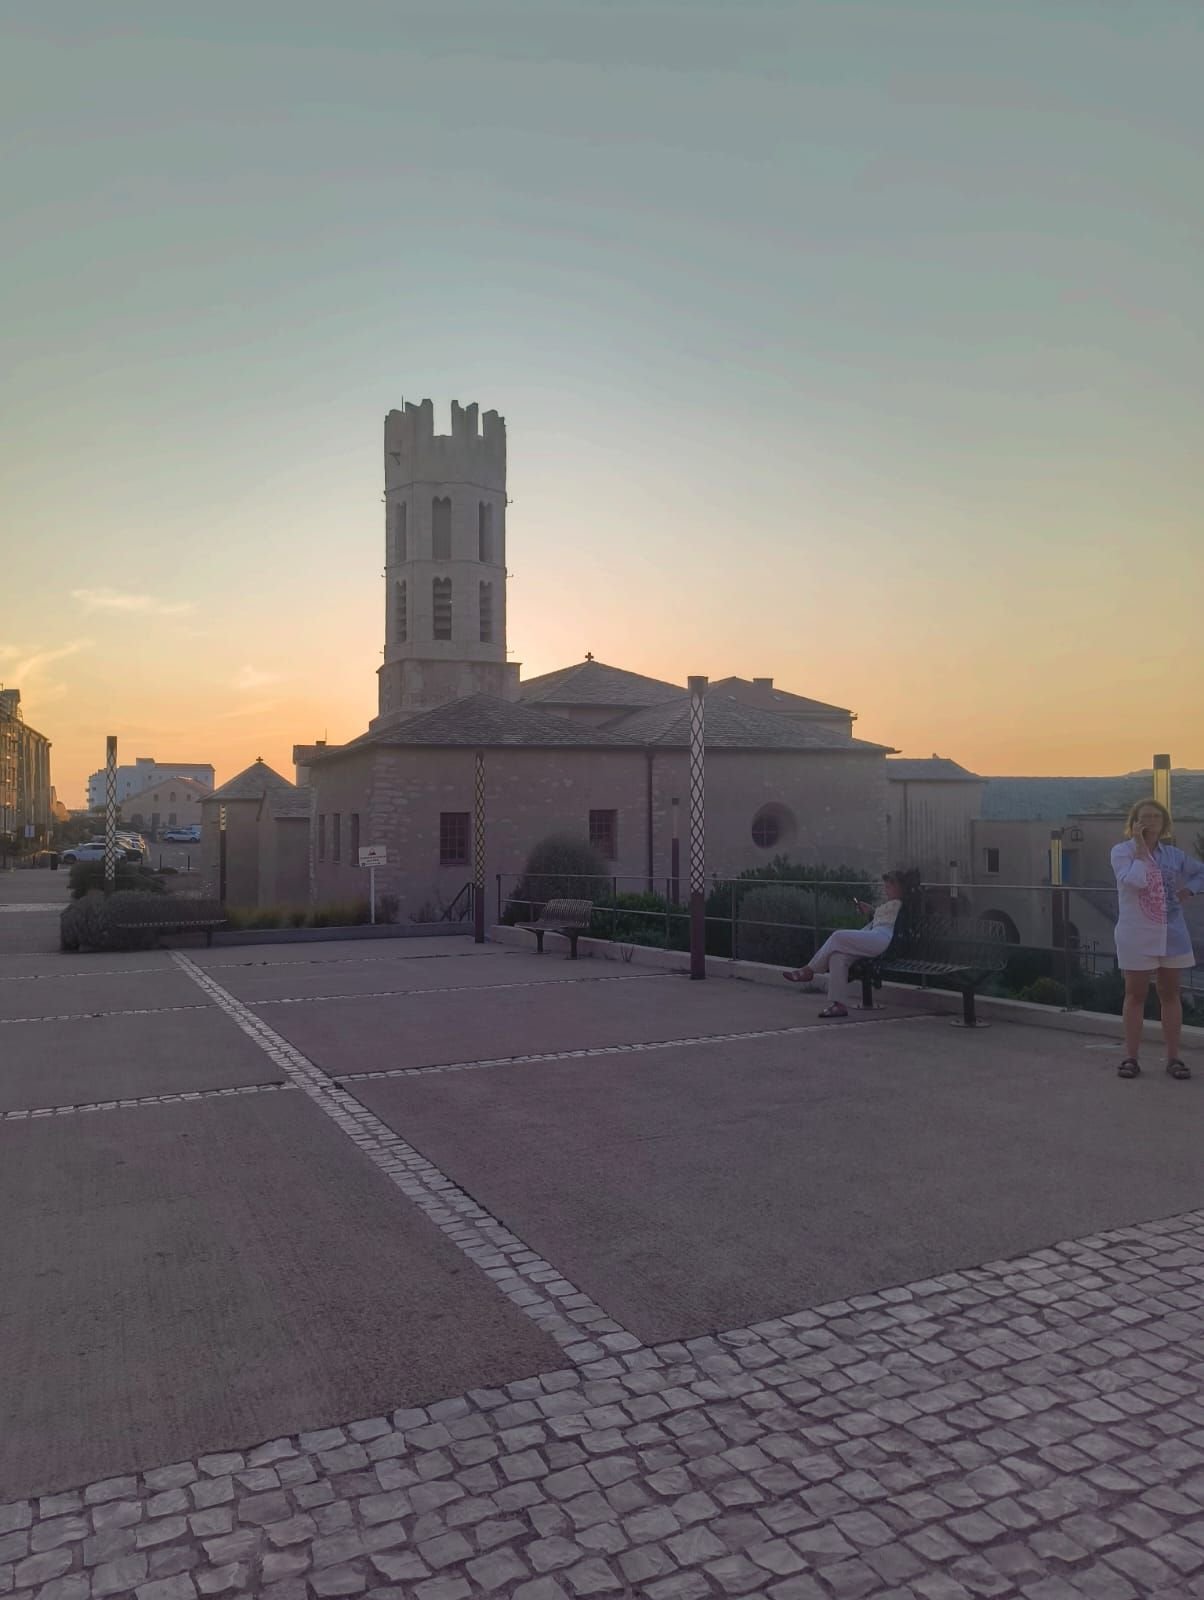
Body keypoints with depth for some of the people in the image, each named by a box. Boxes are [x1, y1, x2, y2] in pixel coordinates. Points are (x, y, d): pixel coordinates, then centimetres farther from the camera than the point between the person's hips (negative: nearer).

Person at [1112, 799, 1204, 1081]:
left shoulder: (1173, 854, 6)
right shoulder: (1122, 851, -5)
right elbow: (1134, 882, -22)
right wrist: (1141, 849, -15)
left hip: (1171, 934, 4)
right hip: (1136, 935, -3)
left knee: (1170, 994, 8)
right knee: (1136, 994, 4)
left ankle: (1173, 1057, 15)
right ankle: (1131, 1057, 10)